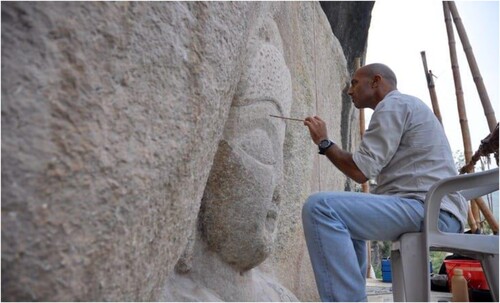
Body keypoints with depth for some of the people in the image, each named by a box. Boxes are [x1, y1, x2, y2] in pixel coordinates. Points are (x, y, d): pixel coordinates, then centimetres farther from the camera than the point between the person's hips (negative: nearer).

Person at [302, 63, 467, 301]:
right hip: (431, 210, 11)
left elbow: (360, 171, -13)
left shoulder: (393, 103, -4)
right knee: (346, 215, 29)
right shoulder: (404, 106, 27)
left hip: (429, 209, -11)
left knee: (320, 207, -23)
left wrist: (323, 142, 1)